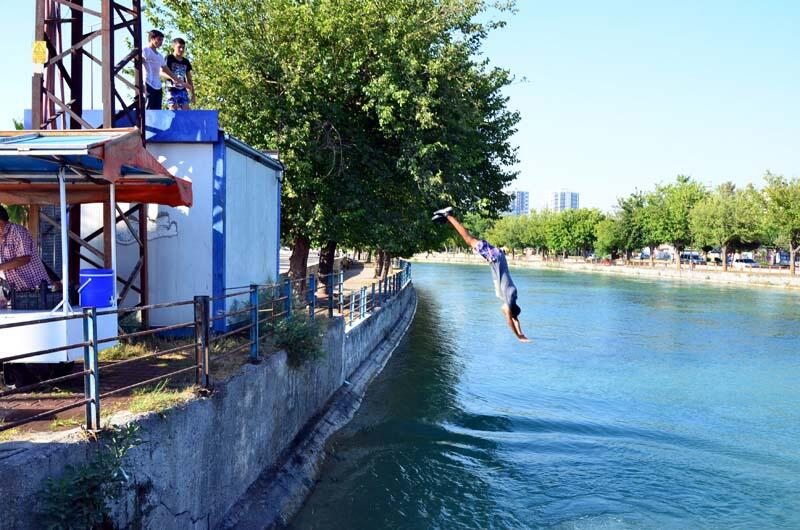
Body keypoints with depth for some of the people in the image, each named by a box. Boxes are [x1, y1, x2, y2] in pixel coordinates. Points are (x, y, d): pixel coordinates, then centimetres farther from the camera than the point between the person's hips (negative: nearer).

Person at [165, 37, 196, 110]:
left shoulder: (186, 62, 15)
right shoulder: (169, 58, 1)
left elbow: (189, 79, 19)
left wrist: (193, 94, 13)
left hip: (183, 91, 5)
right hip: (172, 90, -4)